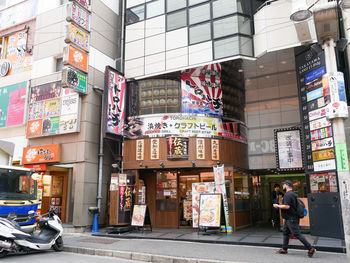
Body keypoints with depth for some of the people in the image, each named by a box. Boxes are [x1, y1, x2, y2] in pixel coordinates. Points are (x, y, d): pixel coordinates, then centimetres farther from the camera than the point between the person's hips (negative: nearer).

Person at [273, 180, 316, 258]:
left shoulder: (288, 194, -19)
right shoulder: (292, 194, 14)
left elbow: (286, 206, -27)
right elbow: (292, 205, 22)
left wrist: (278, 206, -15)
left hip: (291, 219, -11)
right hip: (289, 219, 11)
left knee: (297, 234, -6)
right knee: (285, 232, 14)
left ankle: (311, 249, -2)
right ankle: (284, 249, 20)